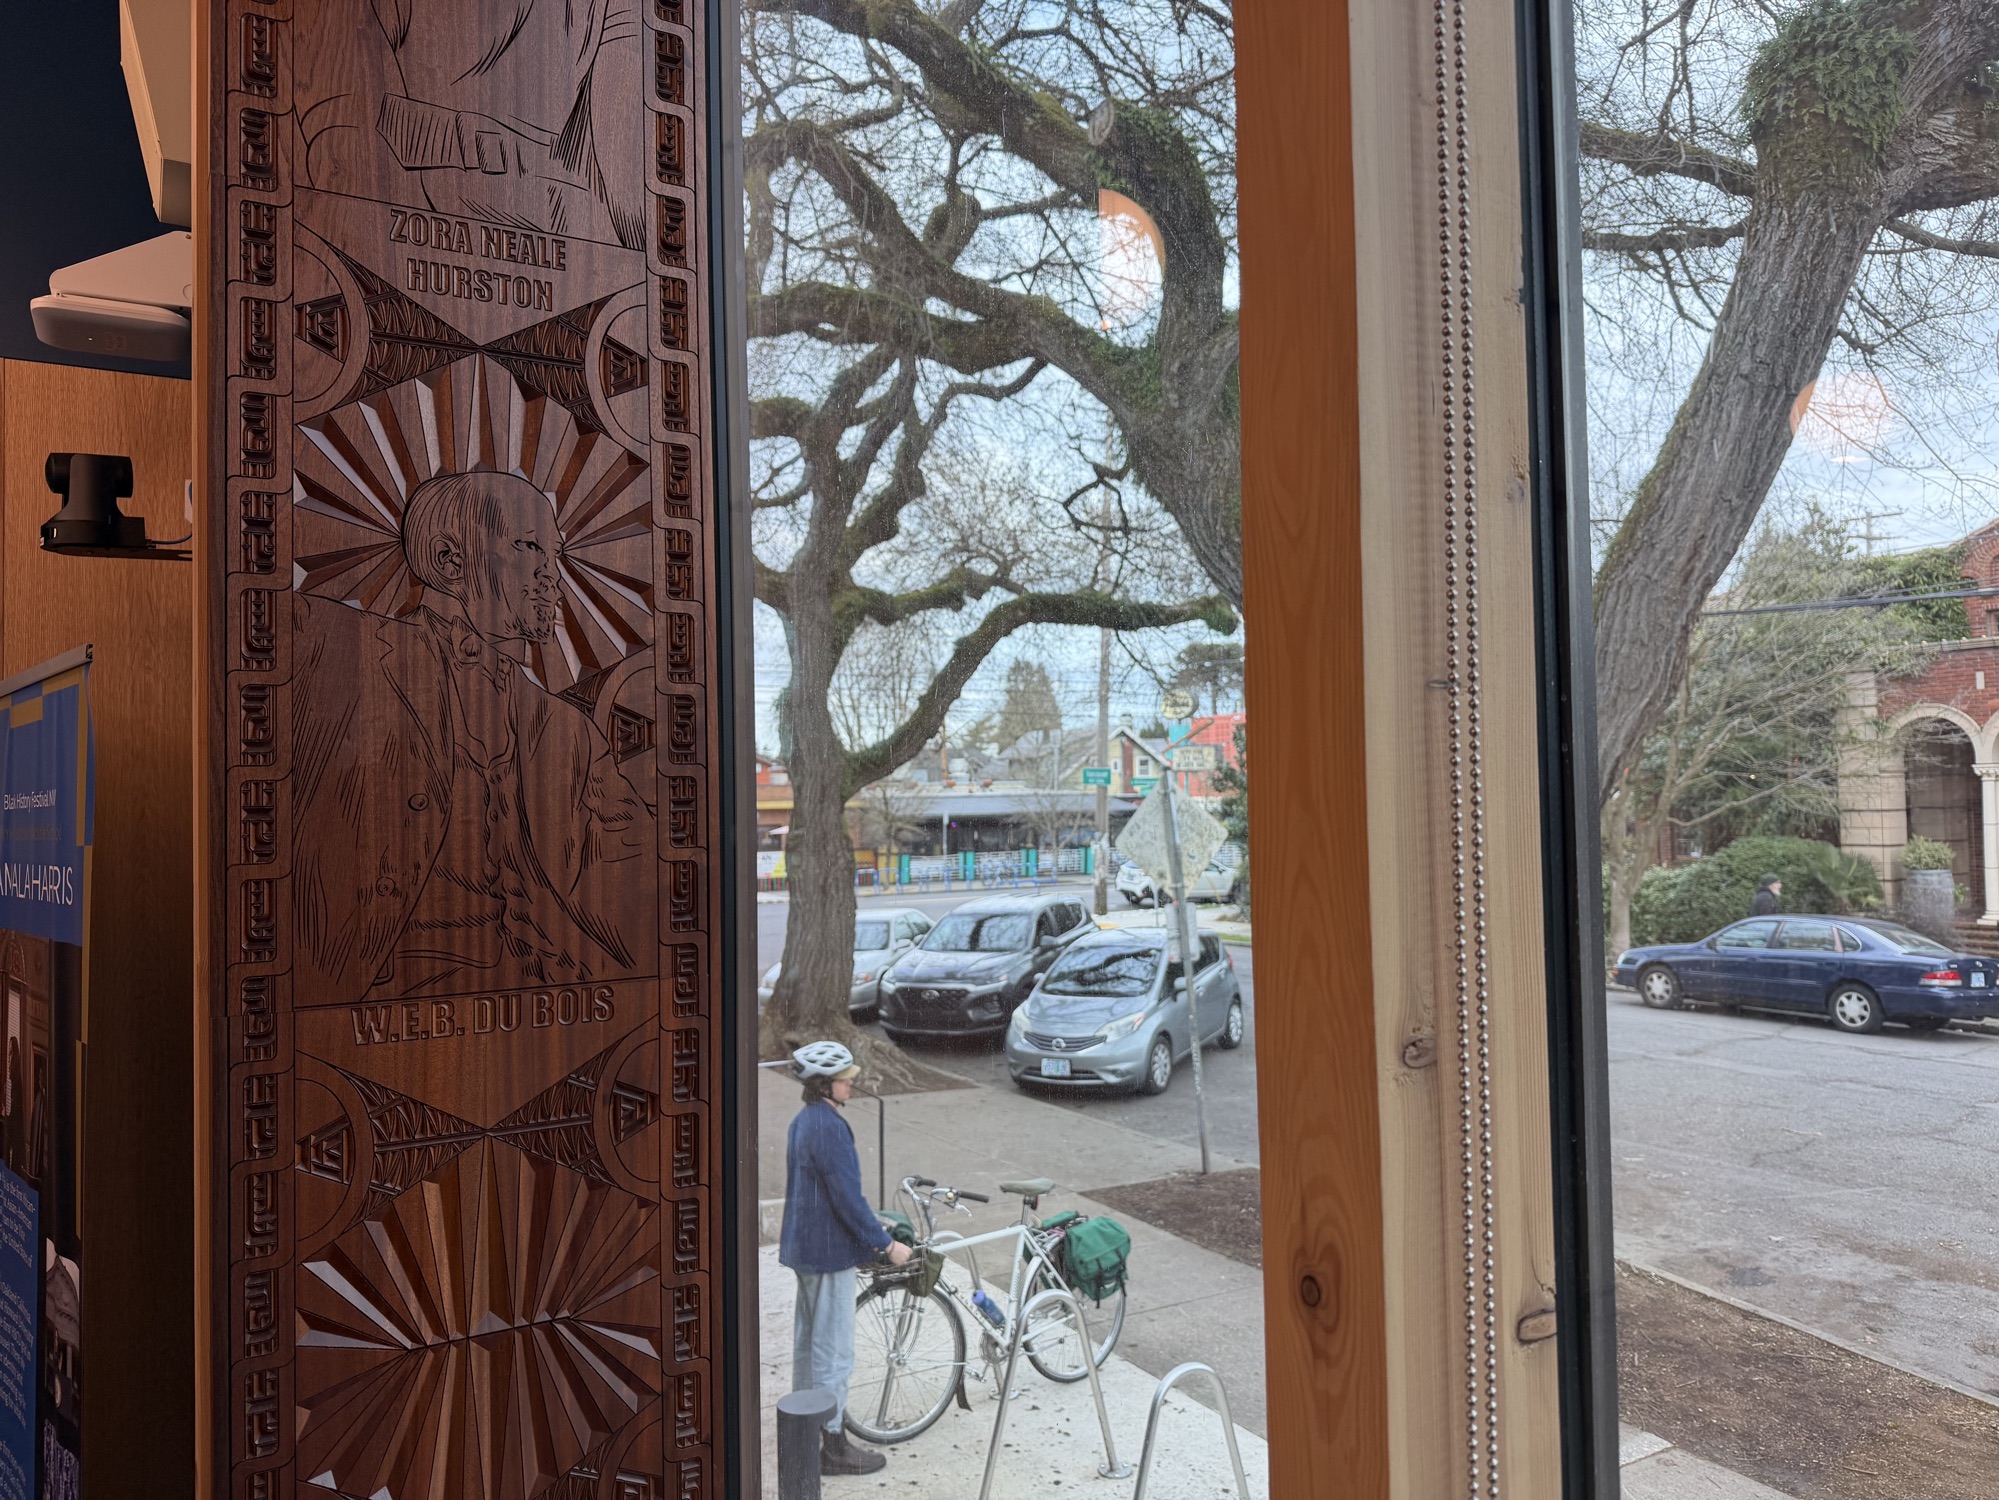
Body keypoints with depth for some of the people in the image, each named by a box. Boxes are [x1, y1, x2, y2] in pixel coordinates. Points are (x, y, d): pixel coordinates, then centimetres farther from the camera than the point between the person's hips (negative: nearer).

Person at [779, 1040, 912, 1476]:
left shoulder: (803, 1121, 8)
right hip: (829, 1251, -10)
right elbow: (848, 1198, -24)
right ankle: (834, 1446, 10)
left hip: (805, 1245, 10)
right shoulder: (829, 1128, -24)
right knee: (833, 1348, 0)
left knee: (808, 1336, 21)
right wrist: (887, 1243, -16)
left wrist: (871, 1233, 23)